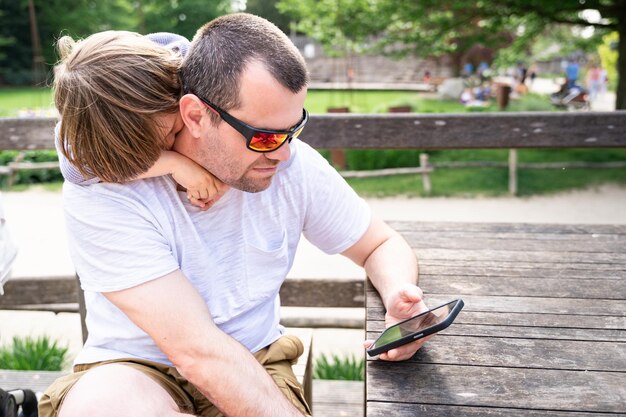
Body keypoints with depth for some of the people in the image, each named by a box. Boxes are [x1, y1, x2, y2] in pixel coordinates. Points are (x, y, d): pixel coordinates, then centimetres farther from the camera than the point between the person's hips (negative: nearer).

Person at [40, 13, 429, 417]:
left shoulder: (295, 165, -11)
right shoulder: (104, 190, -23)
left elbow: (383, 245, 4)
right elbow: (197, 349, -27)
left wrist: (399, 296, -17)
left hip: (255, 365, 2)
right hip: (133, 370, -1)